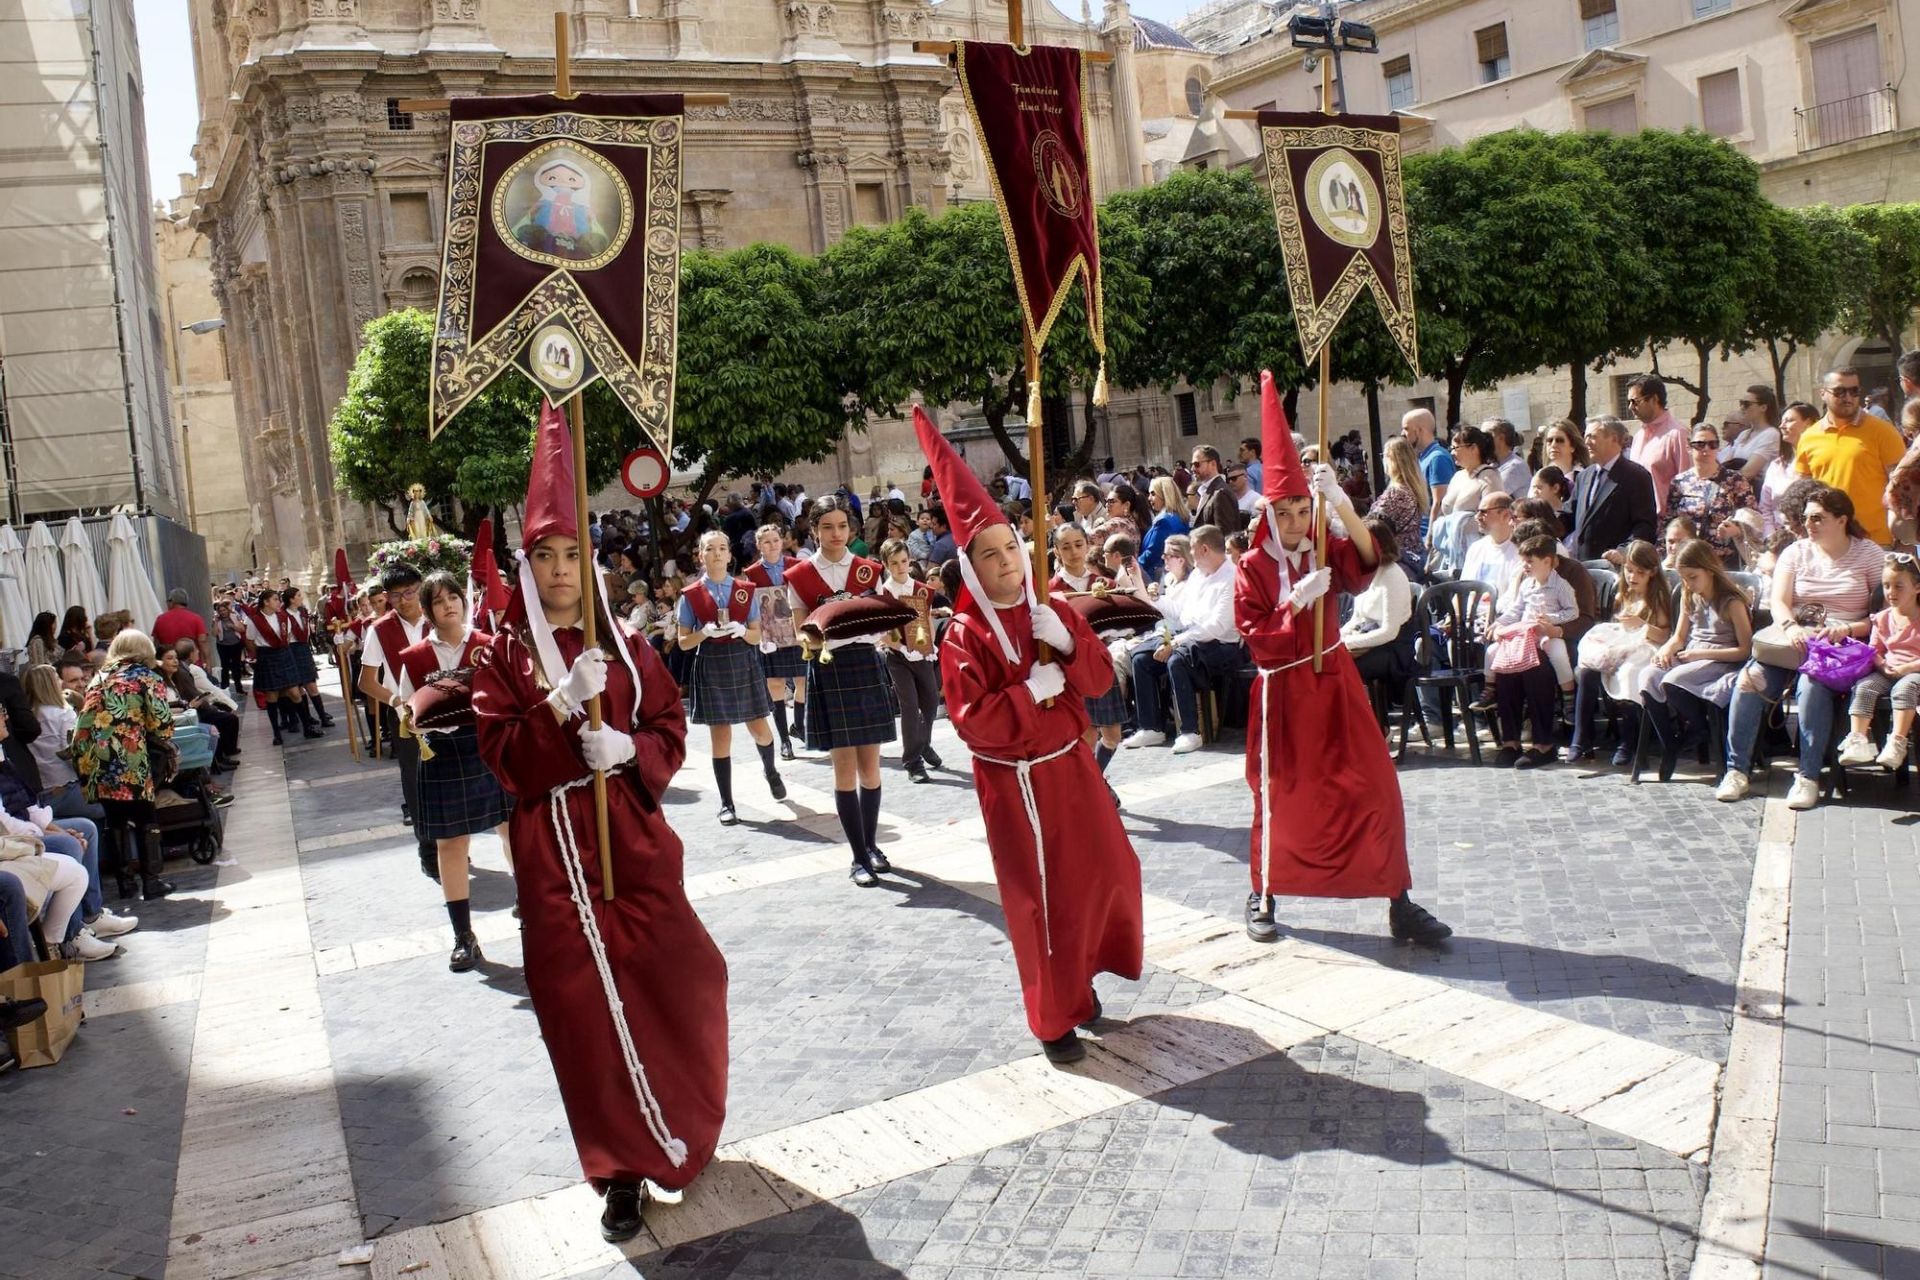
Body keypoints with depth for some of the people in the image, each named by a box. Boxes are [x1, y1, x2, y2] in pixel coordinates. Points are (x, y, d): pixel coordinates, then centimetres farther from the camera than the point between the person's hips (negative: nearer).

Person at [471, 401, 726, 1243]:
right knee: (586, 1002, 1)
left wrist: (630, 749, -15)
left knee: (666, 986, 6)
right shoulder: (505, 658, -1)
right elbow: (503, 756, -10)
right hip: (555, 851, -2)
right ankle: (624, 1163, 14)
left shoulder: (623, 643, 5)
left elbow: (671, 726, 6)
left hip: (632, 836, 2)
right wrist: (563, 701, -23)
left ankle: (679, 1134, 32)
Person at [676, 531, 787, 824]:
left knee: (760, 730, 6)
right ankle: (726, 804, 10)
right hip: (711, 668, -2)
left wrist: (742, 631, -15)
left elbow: (757, 636, 7)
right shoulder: (690, 595, 0)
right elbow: (683, 642, 2)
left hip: (744, 665, 2)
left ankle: (770, 770, 40)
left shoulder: (746, 590, 4)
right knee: (720, 736, 0)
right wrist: (705, 632, -17)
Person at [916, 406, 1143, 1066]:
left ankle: (1081, 974, 39)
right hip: (1016, 780, -6)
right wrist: (1030, 691, -24)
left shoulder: (1053, 612, 3)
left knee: (1110, 869, 15)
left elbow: (1101, 678, 0)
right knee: (1044, 894, 1)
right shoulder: (964, 636, -14)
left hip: (1071, 764, 6)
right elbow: (972, 720, -21)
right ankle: (1054, 1019, 17)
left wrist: (1068, 645, -17)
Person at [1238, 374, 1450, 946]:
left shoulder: (1325, 551, 2)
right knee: (1282, 798, 6)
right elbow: (1257, 638, -13)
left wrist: (1342, 504, -32)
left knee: (1374, 791, 0)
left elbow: (1367, 561, -20)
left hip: (1335, 684, 3)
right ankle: (1262, 898, 24)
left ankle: (1400, 904, 8)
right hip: (1283, 693, -3)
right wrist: (1298, 598, -23)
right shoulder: (1253, 568, -6)